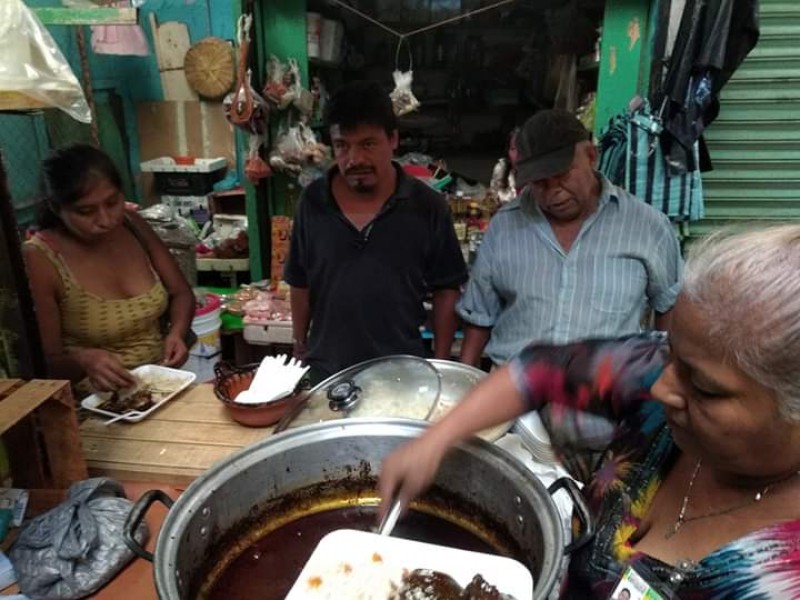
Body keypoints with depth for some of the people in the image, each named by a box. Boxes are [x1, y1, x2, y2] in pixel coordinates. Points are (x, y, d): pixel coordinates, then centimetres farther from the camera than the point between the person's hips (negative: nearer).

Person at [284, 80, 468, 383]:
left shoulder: (427, 207, -11)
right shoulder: (313, 202, -5)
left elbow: (446, 289, -4)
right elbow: (300, 284, 5)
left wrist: (440, 363, -4)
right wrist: (300, 347, 9)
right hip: (326, 371, 2)